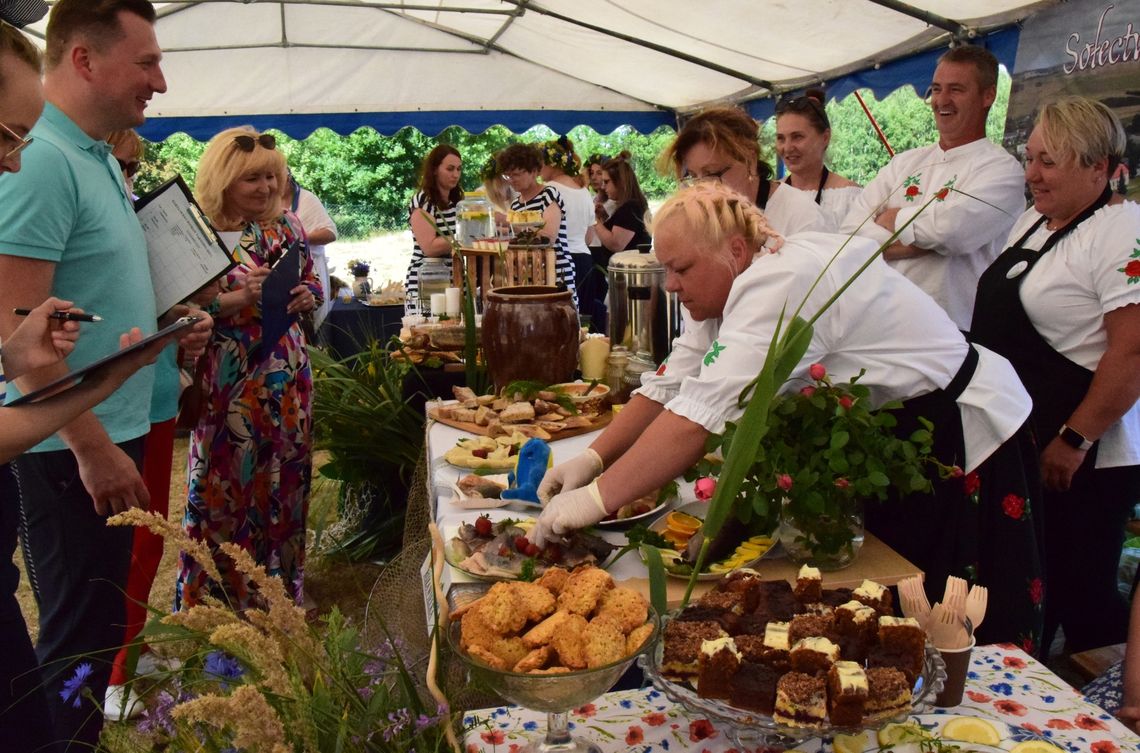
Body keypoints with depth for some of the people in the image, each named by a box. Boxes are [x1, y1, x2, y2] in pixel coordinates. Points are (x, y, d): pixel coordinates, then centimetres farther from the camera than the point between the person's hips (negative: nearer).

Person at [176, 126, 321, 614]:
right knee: (225, 483, 2)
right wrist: (233, 300, -23)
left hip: (287, 374, 5)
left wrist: (307, 296, -5)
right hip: (227, 377, -5)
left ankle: (279, 585, 29)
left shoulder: (287, 225, 8)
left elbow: (314, 284, 17)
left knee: (284, 479, 12)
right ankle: (215, 597, 19)